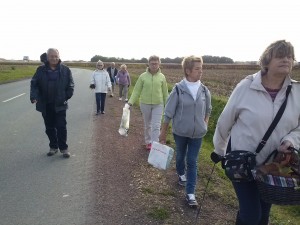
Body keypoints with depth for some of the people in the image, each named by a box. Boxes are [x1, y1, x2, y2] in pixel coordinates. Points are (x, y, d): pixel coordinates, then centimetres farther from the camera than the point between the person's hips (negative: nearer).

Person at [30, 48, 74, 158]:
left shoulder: (65, 69, -2)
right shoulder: (41, 70, 1)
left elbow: (70, 85, 1)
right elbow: (34, 84, -2)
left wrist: (67, 97, -7)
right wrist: (34, 96, -17)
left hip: (60, 104, -2)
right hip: (45, 104, 2)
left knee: (61, 126, 0)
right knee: (49, 127, 12)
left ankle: (63, 148, 13)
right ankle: (53, 147, 27)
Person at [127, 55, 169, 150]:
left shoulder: (162, 77, -2)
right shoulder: (143, 76, -4)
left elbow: (165, 92, 4)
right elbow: (137, 90, -3)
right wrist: (130, 102, -13)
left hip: (158, 105, -1)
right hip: (145, 104, 1)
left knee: (156, 126, -5)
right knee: (147, 125, 16)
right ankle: (148, 142, 36)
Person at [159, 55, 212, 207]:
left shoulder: (204, 90, -5)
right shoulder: (179, 89, -15)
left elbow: (208, 110, 13)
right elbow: (168, 112, -9)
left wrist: (205, 125, 6)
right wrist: (163, 133, -5)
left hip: (197, 133, 1)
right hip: (180, 132, -1)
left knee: (192, 162, 5)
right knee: (180, 156, 21)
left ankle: (190, 193, 13)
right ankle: (181, 174, 51)